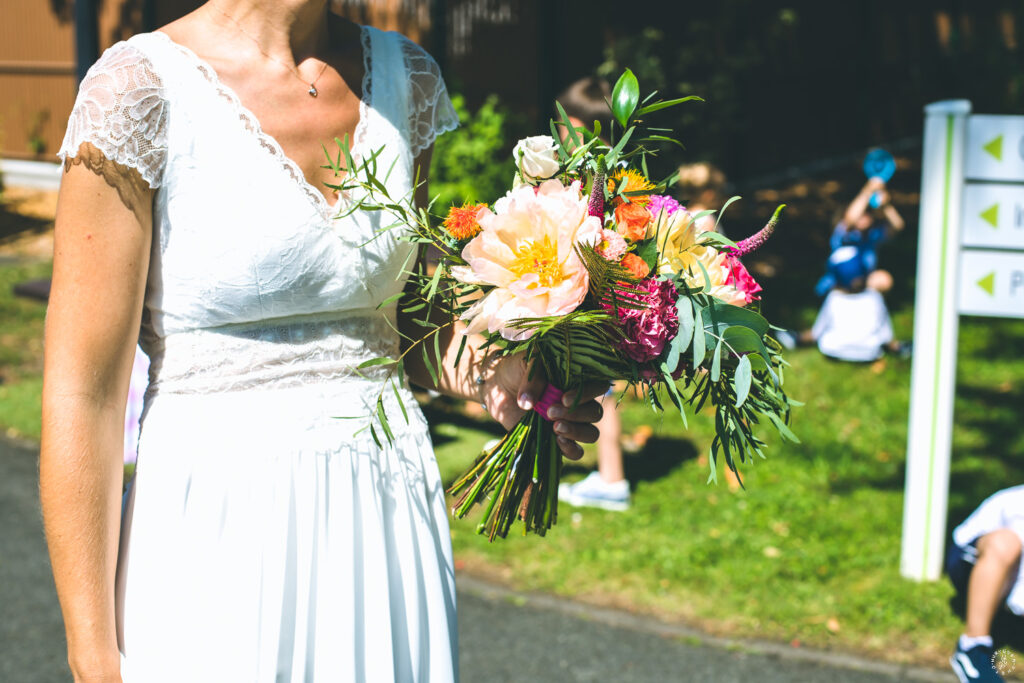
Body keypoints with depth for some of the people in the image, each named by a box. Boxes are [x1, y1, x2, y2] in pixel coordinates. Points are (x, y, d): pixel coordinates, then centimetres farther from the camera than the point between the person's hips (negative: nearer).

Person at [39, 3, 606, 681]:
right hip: (218, 533, -5)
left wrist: (493, 374, -4)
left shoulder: (407, 77, 4)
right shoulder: (141, 87, -12)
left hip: (390, 523, 5)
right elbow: (81, 390, -12)